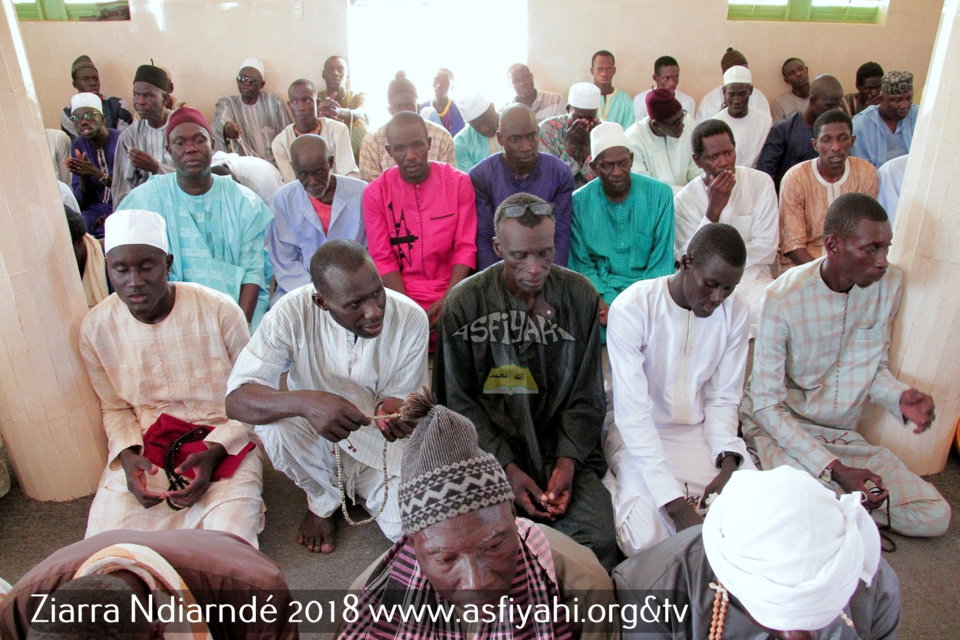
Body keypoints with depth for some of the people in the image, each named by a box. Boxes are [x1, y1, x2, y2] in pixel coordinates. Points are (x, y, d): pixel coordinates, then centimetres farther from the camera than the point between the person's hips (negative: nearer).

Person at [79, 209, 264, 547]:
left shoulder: (220, 311, -13)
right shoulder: (95, 329, -3)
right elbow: (115, 408, 11)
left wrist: (214, 452, -16)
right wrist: (128, 455, -9)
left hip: (224, 444, -2)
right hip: (145, 452, 3)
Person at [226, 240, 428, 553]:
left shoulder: (410, 317, -20)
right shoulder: (292, 313, -23)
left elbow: (400, 395, -11)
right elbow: (237, 399, -28)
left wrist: (393, 409, -36)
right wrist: (305, 401, -48)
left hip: (382, 445, 0)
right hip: (316, 445, 1)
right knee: (274, 419, -31)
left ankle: (364, 489, 16)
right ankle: (323, 498, 1)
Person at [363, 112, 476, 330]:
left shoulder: (458, 182, 0)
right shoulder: (375, 193, 0)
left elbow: (465, 248, -2)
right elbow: (383, 259, -2)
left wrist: (449, 299, -15)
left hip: (451, 292, 1)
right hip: (402, 293, 0)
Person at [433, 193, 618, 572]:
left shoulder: (580, 296, 2)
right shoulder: (464, 303, -5)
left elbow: (586, 396, 5)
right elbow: (460, 401, -2)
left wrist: (568, 461, -8)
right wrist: (507, 468, -11)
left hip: (563, 451, 2)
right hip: (489, 452, -1)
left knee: (599, 539, -19)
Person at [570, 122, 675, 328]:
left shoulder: (659, 194, -2)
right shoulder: (579, 201, -1)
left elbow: (662, 262, -2)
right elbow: (581, 264, 2)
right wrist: (602, 301, -17)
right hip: (599, 291, 1)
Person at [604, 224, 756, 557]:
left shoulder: (736, 312, -6)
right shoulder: (630, 308, -23)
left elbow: (722, 399, 1)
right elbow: (633, 413, -26)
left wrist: (729, 462, -18)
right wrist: (676, 504, -30)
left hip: (698, 428, 5)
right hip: (636, 431, -4)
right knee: (648, 536, -24)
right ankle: (618, 490, 7)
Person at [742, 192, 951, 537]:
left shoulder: (890, 283, -5)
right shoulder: (784, 299, -23)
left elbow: (875, 366, 7)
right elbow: (766, 406, -18)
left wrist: (900, 396, -17)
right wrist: (833, 469, -26)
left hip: (844, 434, 6)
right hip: (781, 427, -5)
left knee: (934, 517, -4)